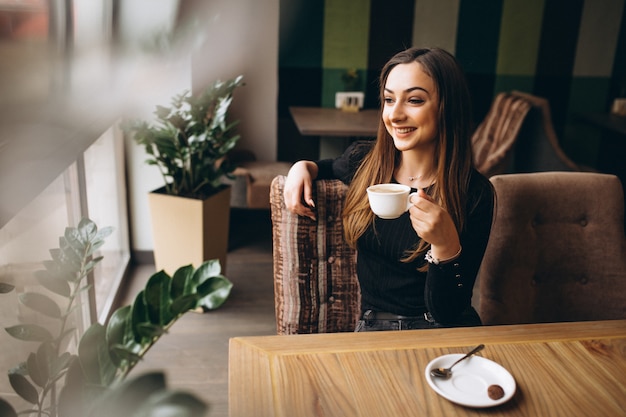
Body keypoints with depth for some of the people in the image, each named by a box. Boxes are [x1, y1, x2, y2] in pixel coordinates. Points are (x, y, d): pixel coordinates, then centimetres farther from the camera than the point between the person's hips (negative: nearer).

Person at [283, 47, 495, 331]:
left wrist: (446, 244, -29)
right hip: (372, 327, 3)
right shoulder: (364, 160, -1)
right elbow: (329, 168, 27)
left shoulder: (474, 194, -12)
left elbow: (447, 313, -13)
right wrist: (303, 167, 5)